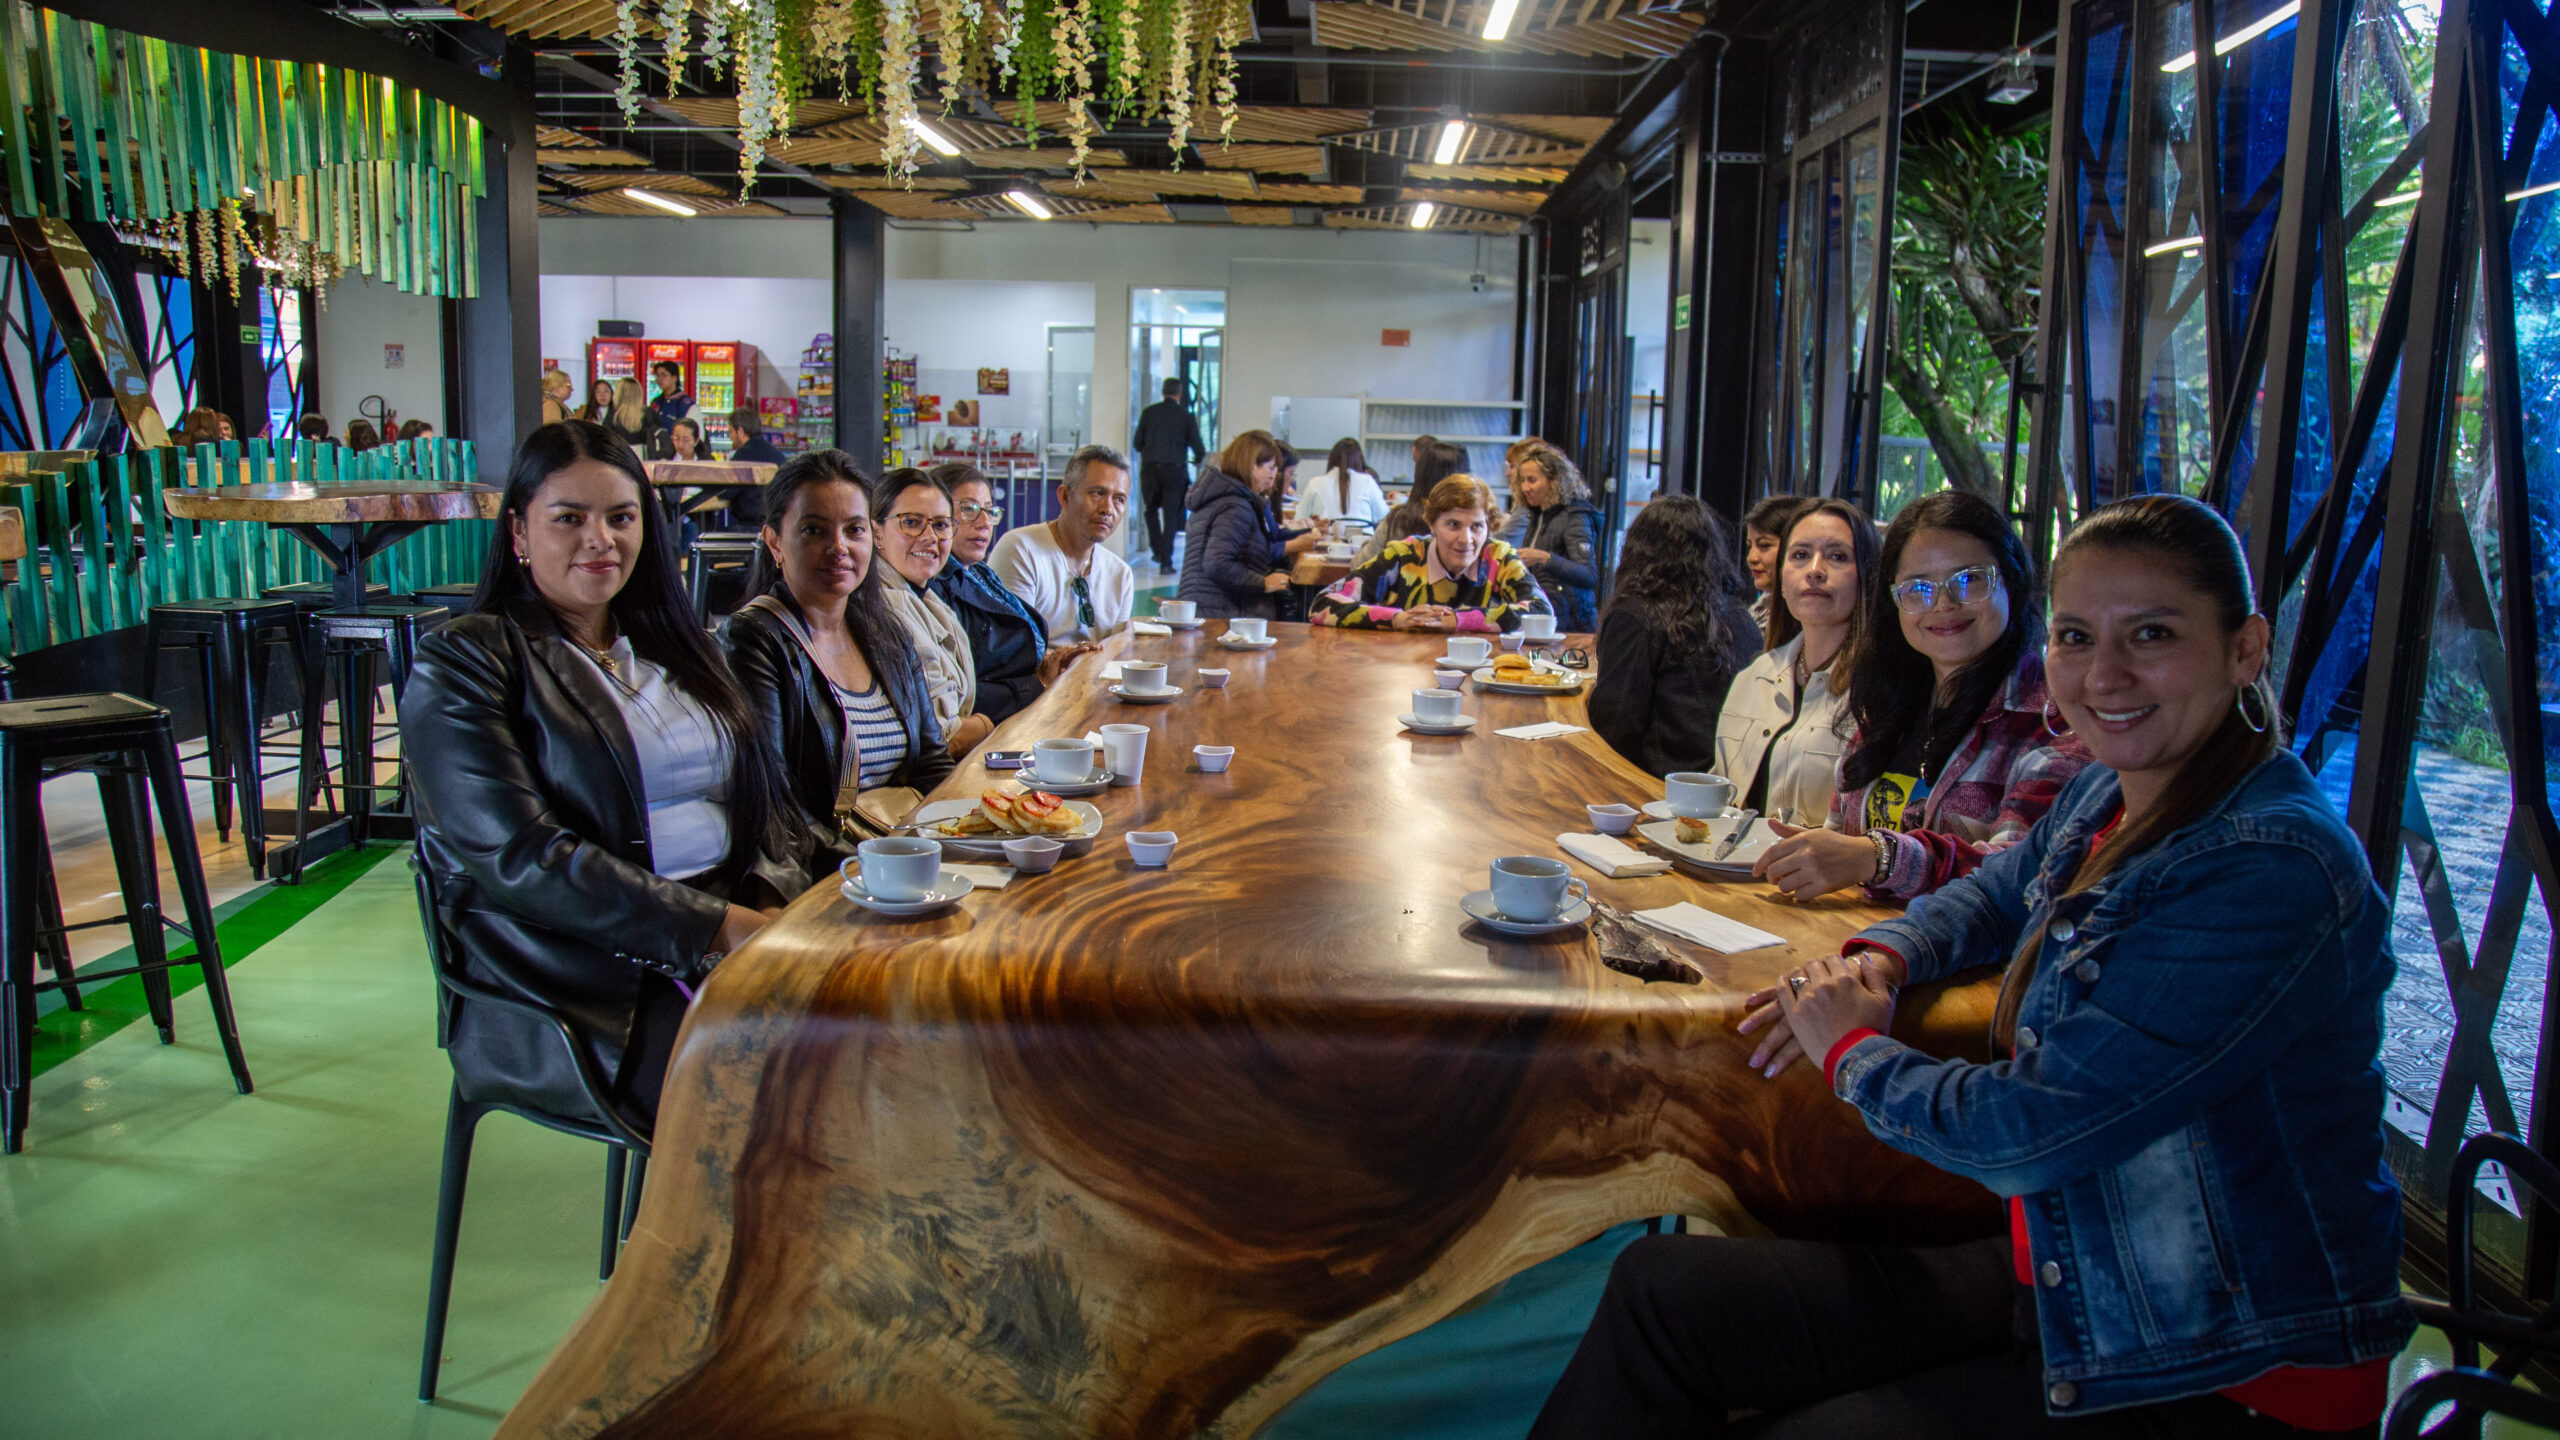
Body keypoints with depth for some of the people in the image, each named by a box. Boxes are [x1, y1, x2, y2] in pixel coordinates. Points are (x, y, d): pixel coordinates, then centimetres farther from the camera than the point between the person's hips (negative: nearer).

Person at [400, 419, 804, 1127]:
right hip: (580, 982, -5)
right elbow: (520, 860, -12)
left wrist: (773, 901, -4)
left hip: (732, 936, 6)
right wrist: (719, 927, -17)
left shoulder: (670, 643, 19)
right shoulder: (462, 663, 0)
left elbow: (763, 798, 18)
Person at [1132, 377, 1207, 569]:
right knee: (1171, 515, 3)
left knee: (1152, 510, 19)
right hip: (1175, 469, -1)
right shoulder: (1186, 415, 0)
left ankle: (1158, 551, 12)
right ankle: (1166, 560, -1)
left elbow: (1137, 444, 7)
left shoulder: (1148, 412, 4)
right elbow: (1198, 448, 0)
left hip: (1150, 468, 1)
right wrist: (1202, 456, 24)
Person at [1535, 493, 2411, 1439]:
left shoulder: (2272, 872, -26)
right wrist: (1880, 958, 3)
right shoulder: (2110, 796, 2)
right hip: (2059, 1281, 8)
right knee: (1658, 1292, 0)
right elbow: (1998, 894, 25)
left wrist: (1851, 1053, -7)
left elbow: (2025, 1129, -27)